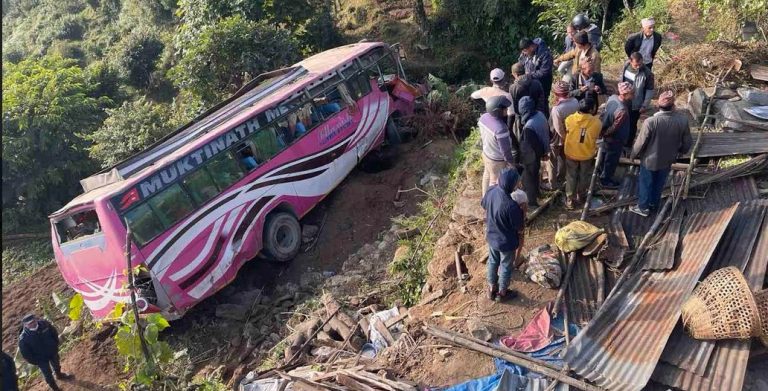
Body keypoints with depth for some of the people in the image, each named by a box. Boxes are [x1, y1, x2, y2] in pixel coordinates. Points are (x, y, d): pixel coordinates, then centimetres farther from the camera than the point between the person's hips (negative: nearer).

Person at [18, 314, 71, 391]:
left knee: (56, 365, 32)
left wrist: (55, 345, 1)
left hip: (53, 352, 4)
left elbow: (54, 333, -2)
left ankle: (59, 374, 64)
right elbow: (25, 354, -19)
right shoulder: (23, 338, -32)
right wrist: (36, 361, -12)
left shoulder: (44, 323, -23)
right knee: (48, 374, 18)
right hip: (41, 359, -4)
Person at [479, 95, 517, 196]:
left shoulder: (483, 117, -16)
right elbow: (505, 150, -27)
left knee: (487, 176, 28)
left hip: (486, 153, 8)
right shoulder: (501, 128, -39)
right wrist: (511, 162, -10)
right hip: (496, 160, -8)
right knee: (495, 181, 17)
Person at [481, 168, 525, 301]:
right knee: (506, 266, 20)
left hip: (491, 235, 6)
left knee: (493, 261, 27)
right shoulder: (511, 205, -38)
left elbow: (484, 205, 3)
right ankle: (502, 293, 42)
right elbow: (520, 228, -22)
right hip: (506, 242, -6)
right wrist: (521, 213, -6)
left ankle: (492, 289, 47)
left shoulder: (491, 190, -19)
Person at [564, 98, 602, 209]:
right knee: (583, 176, 22)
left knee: (571, 176, 17)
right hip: (587, 154, 0)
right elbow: (596, 137, -3)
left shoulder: (569, 119, -20)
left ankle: (569, 200, 24)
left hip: (571, 153, 0)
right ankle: (581, 196, 40)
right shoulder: (597, 122, -20)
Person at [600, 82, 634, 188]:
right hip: (615, 139, -8)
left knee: (606, 155, 30)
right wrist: (605, 134, -9)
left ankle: (603, 172, 52)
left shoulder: (612, 97, -13)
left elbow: (605, 113, 2)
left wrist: (604, 132, 12)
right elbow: (614, 128, -29)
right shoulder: (622, 111, -39)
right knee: (612, 159, 16)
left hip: (607, 136, 8)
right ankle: (605, 180, 36)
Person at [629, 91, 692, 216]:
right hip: (668, 160, 3)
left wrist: (634, 154, 0)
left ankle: (643, 207, 36)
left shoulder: (650, 122, -32)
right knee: (659, 183, 26)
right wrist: (680, 151, 16)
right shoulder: (683, 120, -20)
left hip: (650, 159, -3)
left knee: (645, 183, 20)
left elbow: (641, 142, -19)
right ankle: (654, 204, 47)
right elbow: (687, 142, -5)